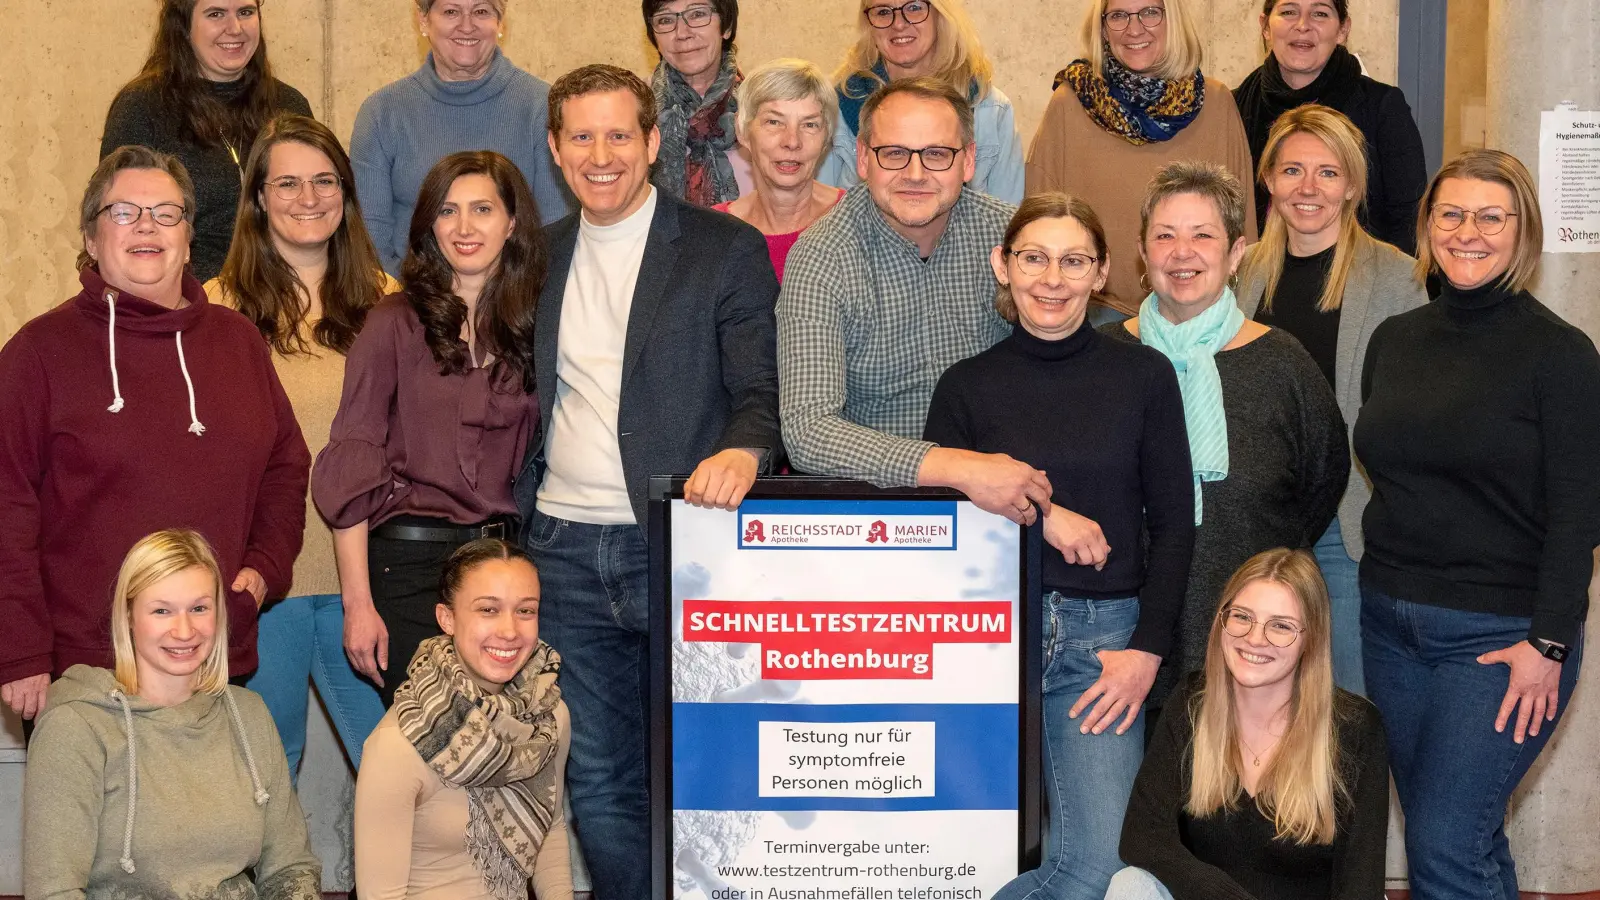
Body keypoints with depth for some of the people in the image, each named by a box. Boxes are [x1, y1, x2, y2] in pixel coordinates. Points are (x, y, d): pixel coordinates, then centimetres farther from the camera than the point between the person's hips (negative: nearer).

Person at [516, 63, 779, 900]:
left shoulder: (727, 249, -1)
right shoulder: (540, 256, 13)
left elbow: (761, 389, -6)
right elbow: (522, 402, 18)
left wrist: (742, 451, -29)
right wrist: (510, 531, 7)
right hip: (564, 551, 4)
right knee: (597, 782, 10)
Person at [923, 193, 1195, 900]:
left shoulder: (1143, 375, 5)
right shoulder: (969, 385, 5)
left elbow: (1173, 522, 5)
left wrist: (1147, 649, -2)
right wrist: (1037, 515, -11)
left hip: (1103, 636, 1)